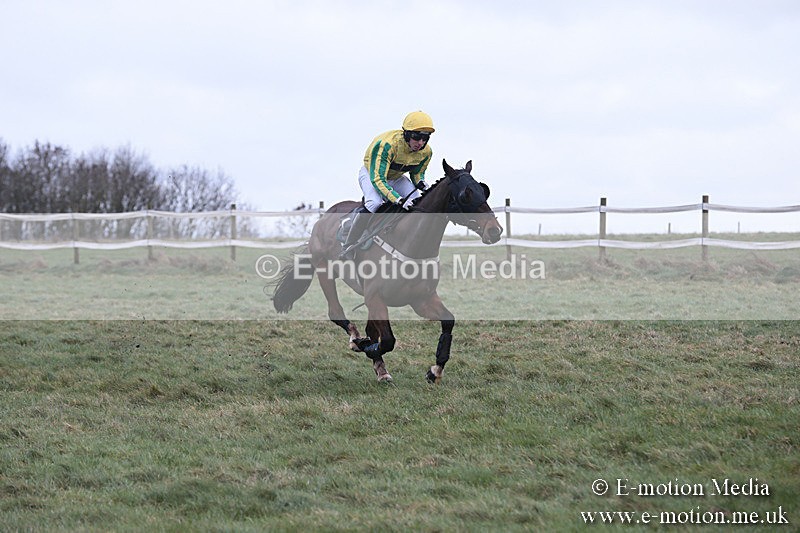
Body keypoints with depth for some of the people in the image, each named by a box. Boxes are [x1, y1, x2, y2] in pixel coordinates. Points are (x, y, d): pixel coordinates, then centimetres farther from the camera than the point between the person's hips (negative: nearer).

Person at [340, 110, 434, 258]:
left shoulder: (426, 152, -18)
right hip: (371, 173, -6)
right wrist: (398, 200, -53)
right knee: (374, 203, -33)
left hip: (396, 178, 6)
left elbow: (417, 173, 3)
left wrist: (421, 184, -23)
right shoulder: (386, 145, -39)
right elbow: (378, 179, -42)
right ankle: (347, 247, -25)